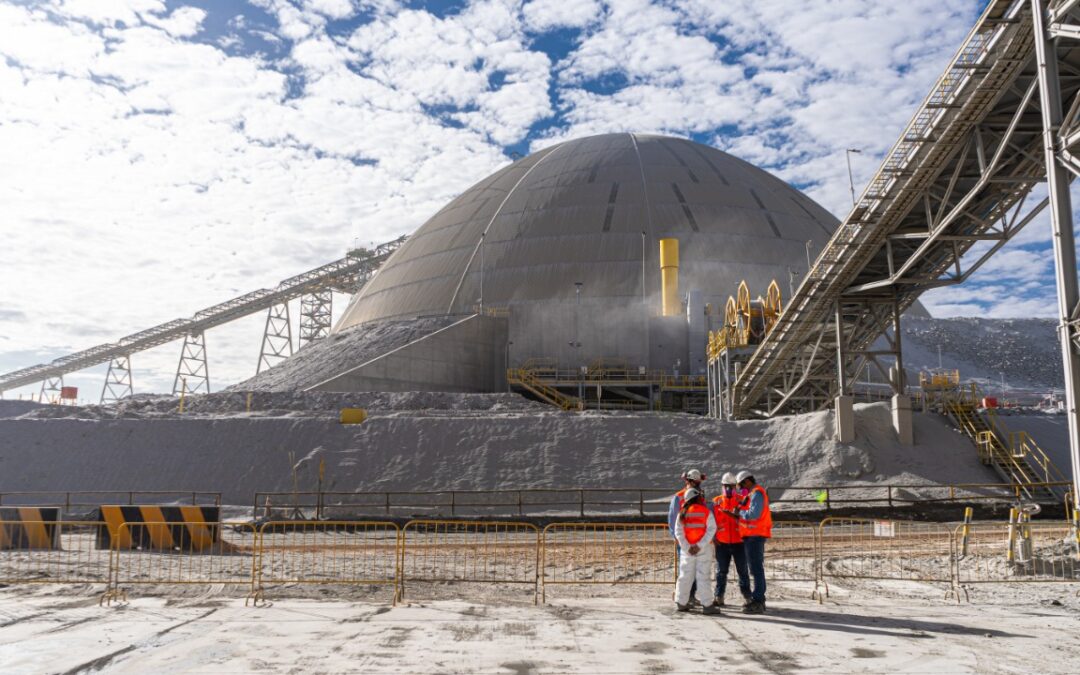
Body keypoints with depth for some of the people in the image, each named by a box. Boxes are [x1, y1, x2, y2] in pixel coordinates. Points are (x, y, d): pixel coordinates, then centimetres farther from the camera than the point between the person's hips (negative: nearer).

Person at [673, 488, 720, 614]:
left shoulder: (682, 513, 4)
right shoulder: (706, 511, -4)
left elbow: (678, 532, -1)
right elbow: (711, 529, -12)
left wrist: (687, 547, -4)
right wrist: (700, 545, -13)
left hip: (686, 549, 3)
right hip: (704, 548, -3)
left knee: (685, 576, 11)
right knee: (703, 577, 0)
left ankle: (681, 603, 16)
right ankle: (706, 605, 0)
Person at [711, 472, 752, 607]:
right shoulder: (716, 501, 5)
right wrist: (713, 537, -2)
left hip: (739, 542, -1)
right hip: (722, 543, 1)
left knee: (742, 571, 4)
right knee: (721, 571, 8)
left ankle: (747, 597, 13)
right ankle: (719, 597, 15)